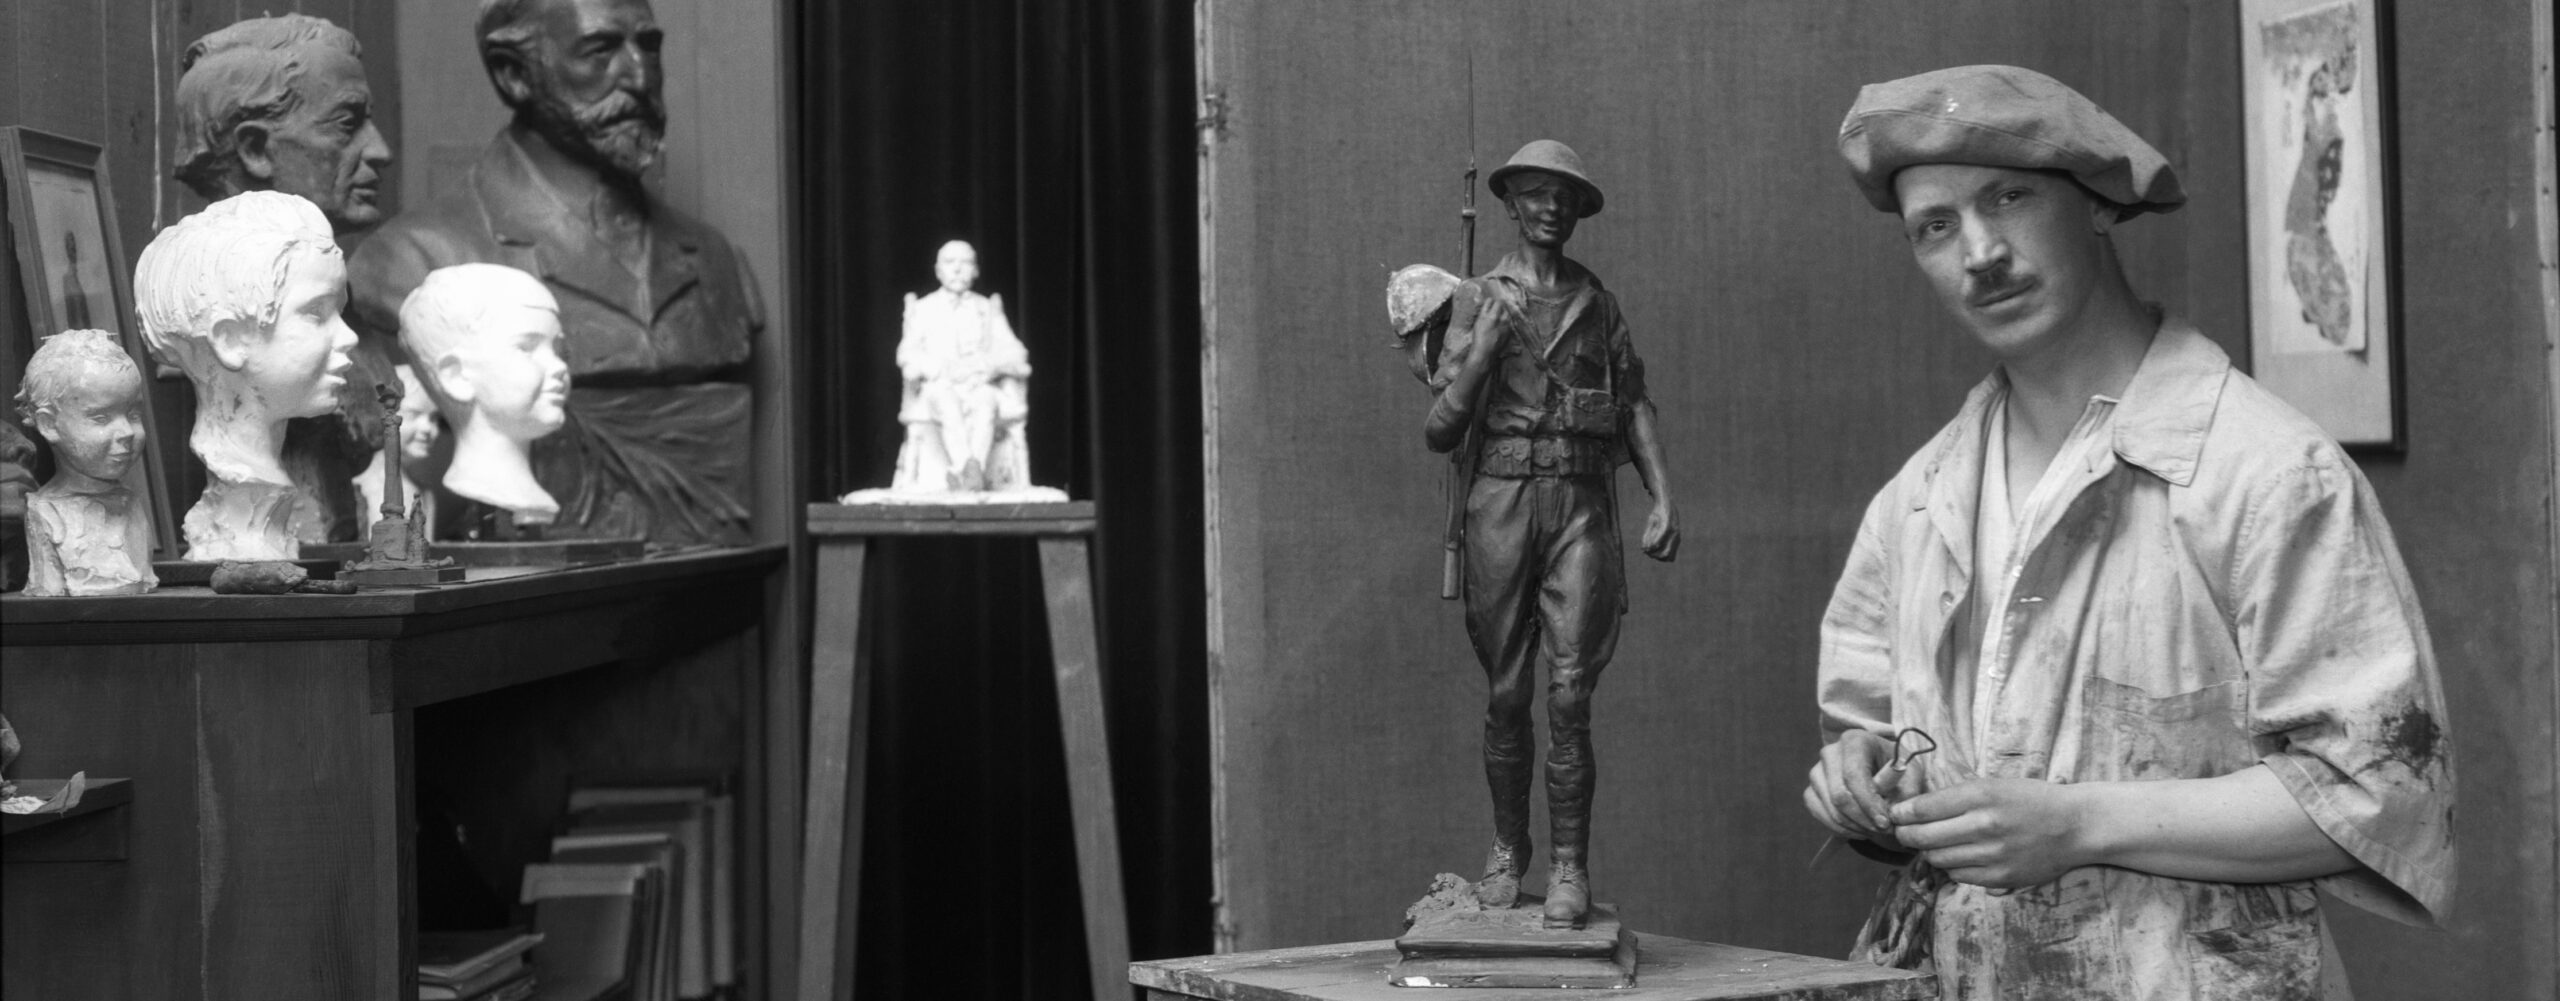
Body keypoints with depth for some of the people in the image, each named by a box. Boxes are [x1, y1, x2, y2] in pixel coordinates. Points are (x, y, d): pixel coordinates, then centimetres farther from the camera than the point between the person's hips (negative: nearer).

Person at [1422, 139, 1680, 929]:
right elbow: (1439, 431, 7)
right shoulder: (1476, 301, 11)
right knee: (1507, 695, 4)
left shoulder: (1598, 305, 14)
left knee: (1570, 694, -7)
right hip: (1502, 500, 0)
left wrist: (1662, 499, -3)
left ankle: (1569, 864, -3)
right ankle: (1507, 846, 19)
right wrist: (1483, 347, -6)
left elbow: (1634, 404, 10)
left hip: (1580, 505, 0)